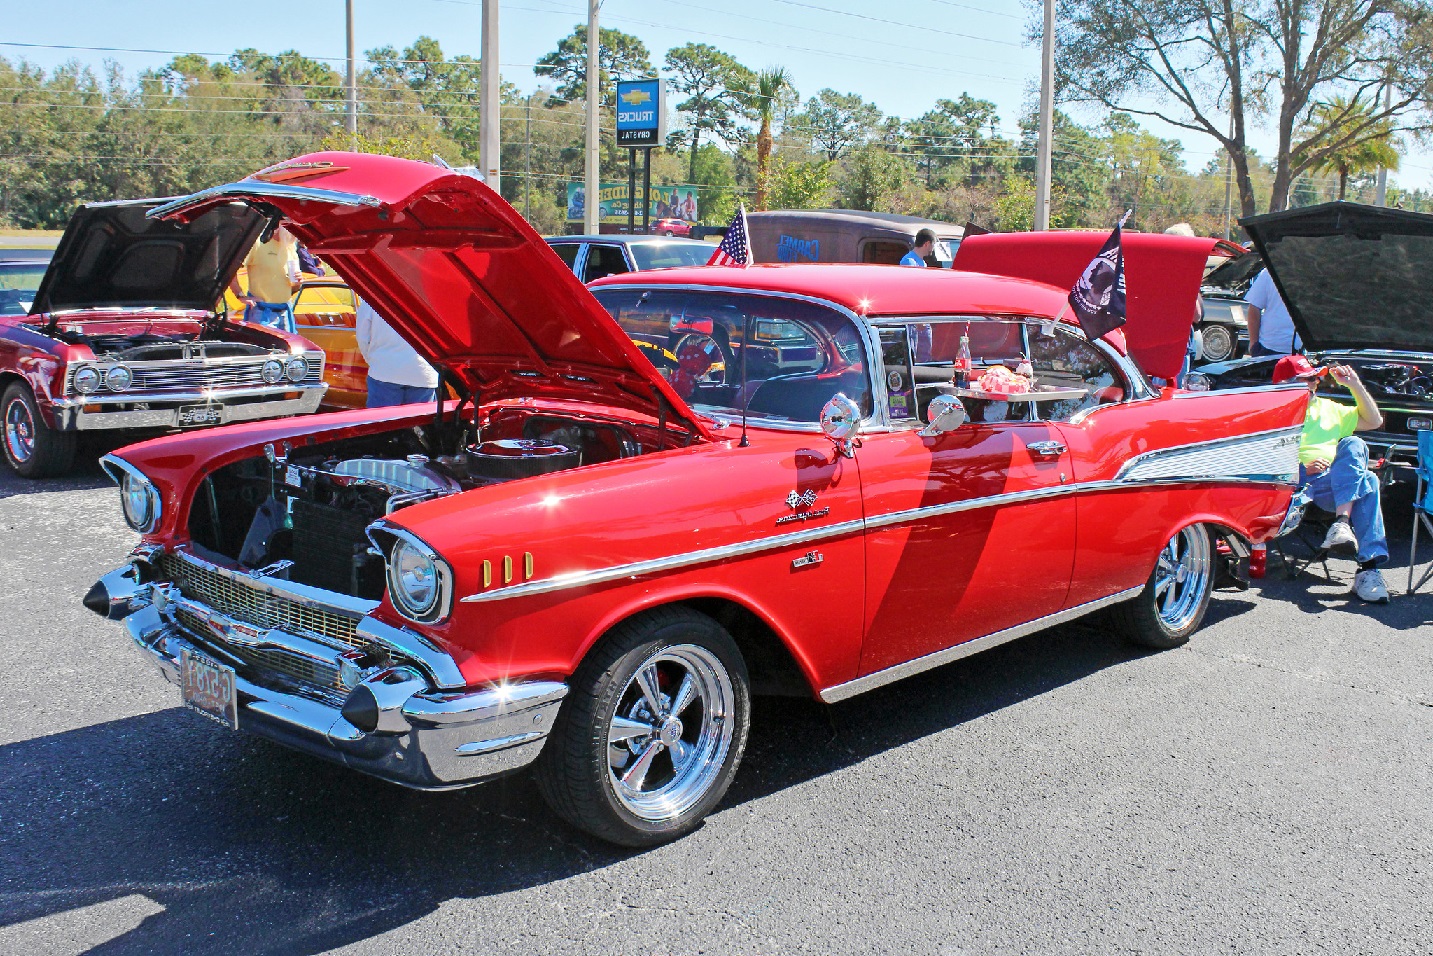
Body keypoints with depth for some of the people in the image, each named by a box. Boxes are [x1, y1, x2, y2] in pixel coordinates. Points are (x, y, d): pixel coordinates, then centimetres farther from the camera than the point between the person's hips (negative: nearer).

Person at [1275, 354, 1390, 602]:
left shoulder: (1327, 408, 32)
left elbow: (1373, 421, 30)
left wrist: (1355, 385, 20)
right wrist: (1303, 468, -13)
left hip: (1342, 483, 4)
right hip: (1301, 482, -4)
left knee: (1353, 445, -30)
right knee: (1367, 481, -32)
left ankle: (1342, 522, -44)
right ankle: (1369, 567, -43)